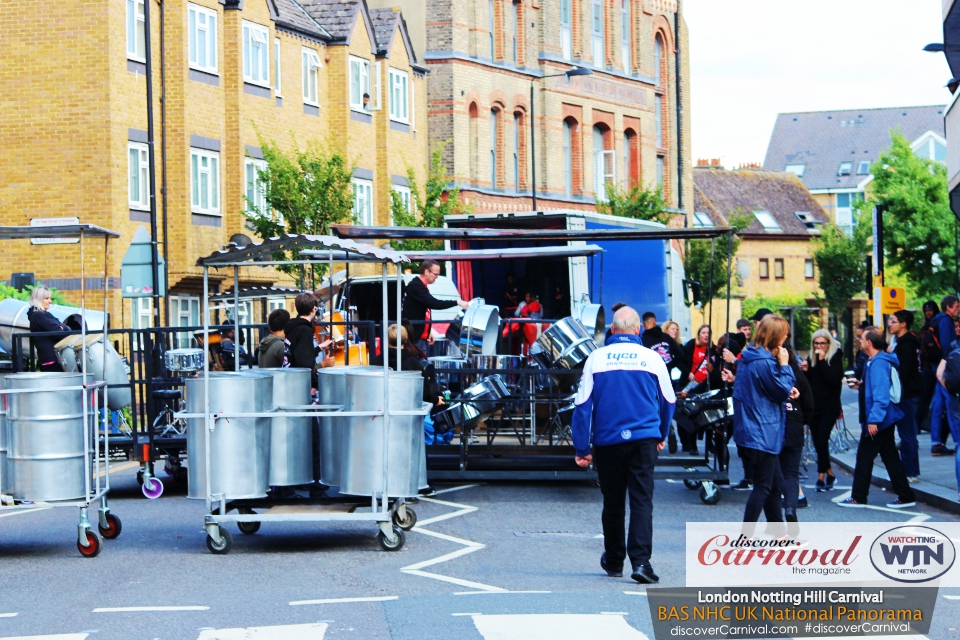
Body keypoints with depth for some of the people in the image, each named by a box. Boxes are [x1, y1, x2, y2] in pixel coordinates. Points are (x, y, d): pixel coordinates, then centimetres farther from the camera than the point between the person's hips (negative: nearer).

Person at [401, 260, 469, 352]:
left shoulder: (421, 286, 17)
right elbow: (434, 303, -25)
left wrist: (429, 331, 19)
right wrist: (456, 302, -24)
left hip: (421, 337, 10)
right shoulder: (415, 286, -16)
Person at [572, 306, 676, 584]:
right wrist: (662, 436, 29)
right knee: (642, 500, -3)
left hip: (608, 441, 1)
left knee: (612, 502, 12)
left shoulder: (596, 358, -1)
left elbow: (583, 405, -2)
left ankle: (614, 561, 25)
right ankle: (640, 561, -17)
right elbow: (669, 402, 12)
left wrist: (582, 449, 3)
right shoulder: (651, 358, 1)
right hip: (644, 439, -1)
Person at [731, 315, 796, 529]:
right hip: (763, 433, -10)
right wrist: (784, 365, -7)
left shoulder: (749, 357, 10)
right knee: (763, 486, -4)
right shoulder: (764, 363, -21)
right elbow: (783, 391, -13)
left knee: (776, 484, 18)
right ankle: (746, 536, -2)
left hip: (753, 429, 10)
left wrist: (786, 391, 4)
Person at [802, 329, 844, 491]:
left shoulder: (835, 357, -3)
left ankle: (821, 476, -10)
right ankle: (829, 473, 20)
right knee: (817, 442, 6)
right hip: (813, 406, 5)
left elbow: (834, 379, -18)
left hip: (829, 406, -5)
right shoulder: (811, 359, 11)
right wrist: (805, 371, -5)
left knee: (822, 440, -14)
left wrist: (822, 361, -19)